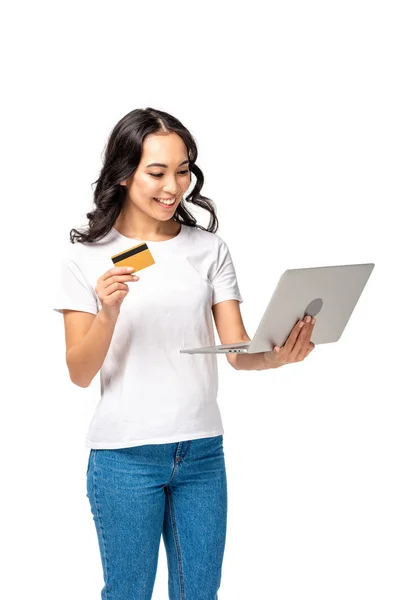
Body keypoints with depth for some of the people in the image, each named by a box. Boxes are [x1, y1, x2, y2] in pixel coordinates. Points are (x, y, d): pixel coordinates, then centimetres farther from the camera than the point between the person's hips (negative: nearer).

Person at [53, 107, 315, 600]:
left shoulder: (209, 249, 4)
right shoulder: (87, 255, -2)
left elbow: (238, 351, 0)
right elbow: (80, 373, -4)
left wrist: (278, 356, -22)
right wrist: (108, 312, -22)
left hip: (202, 451, 3)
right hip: (125, 455, -2)